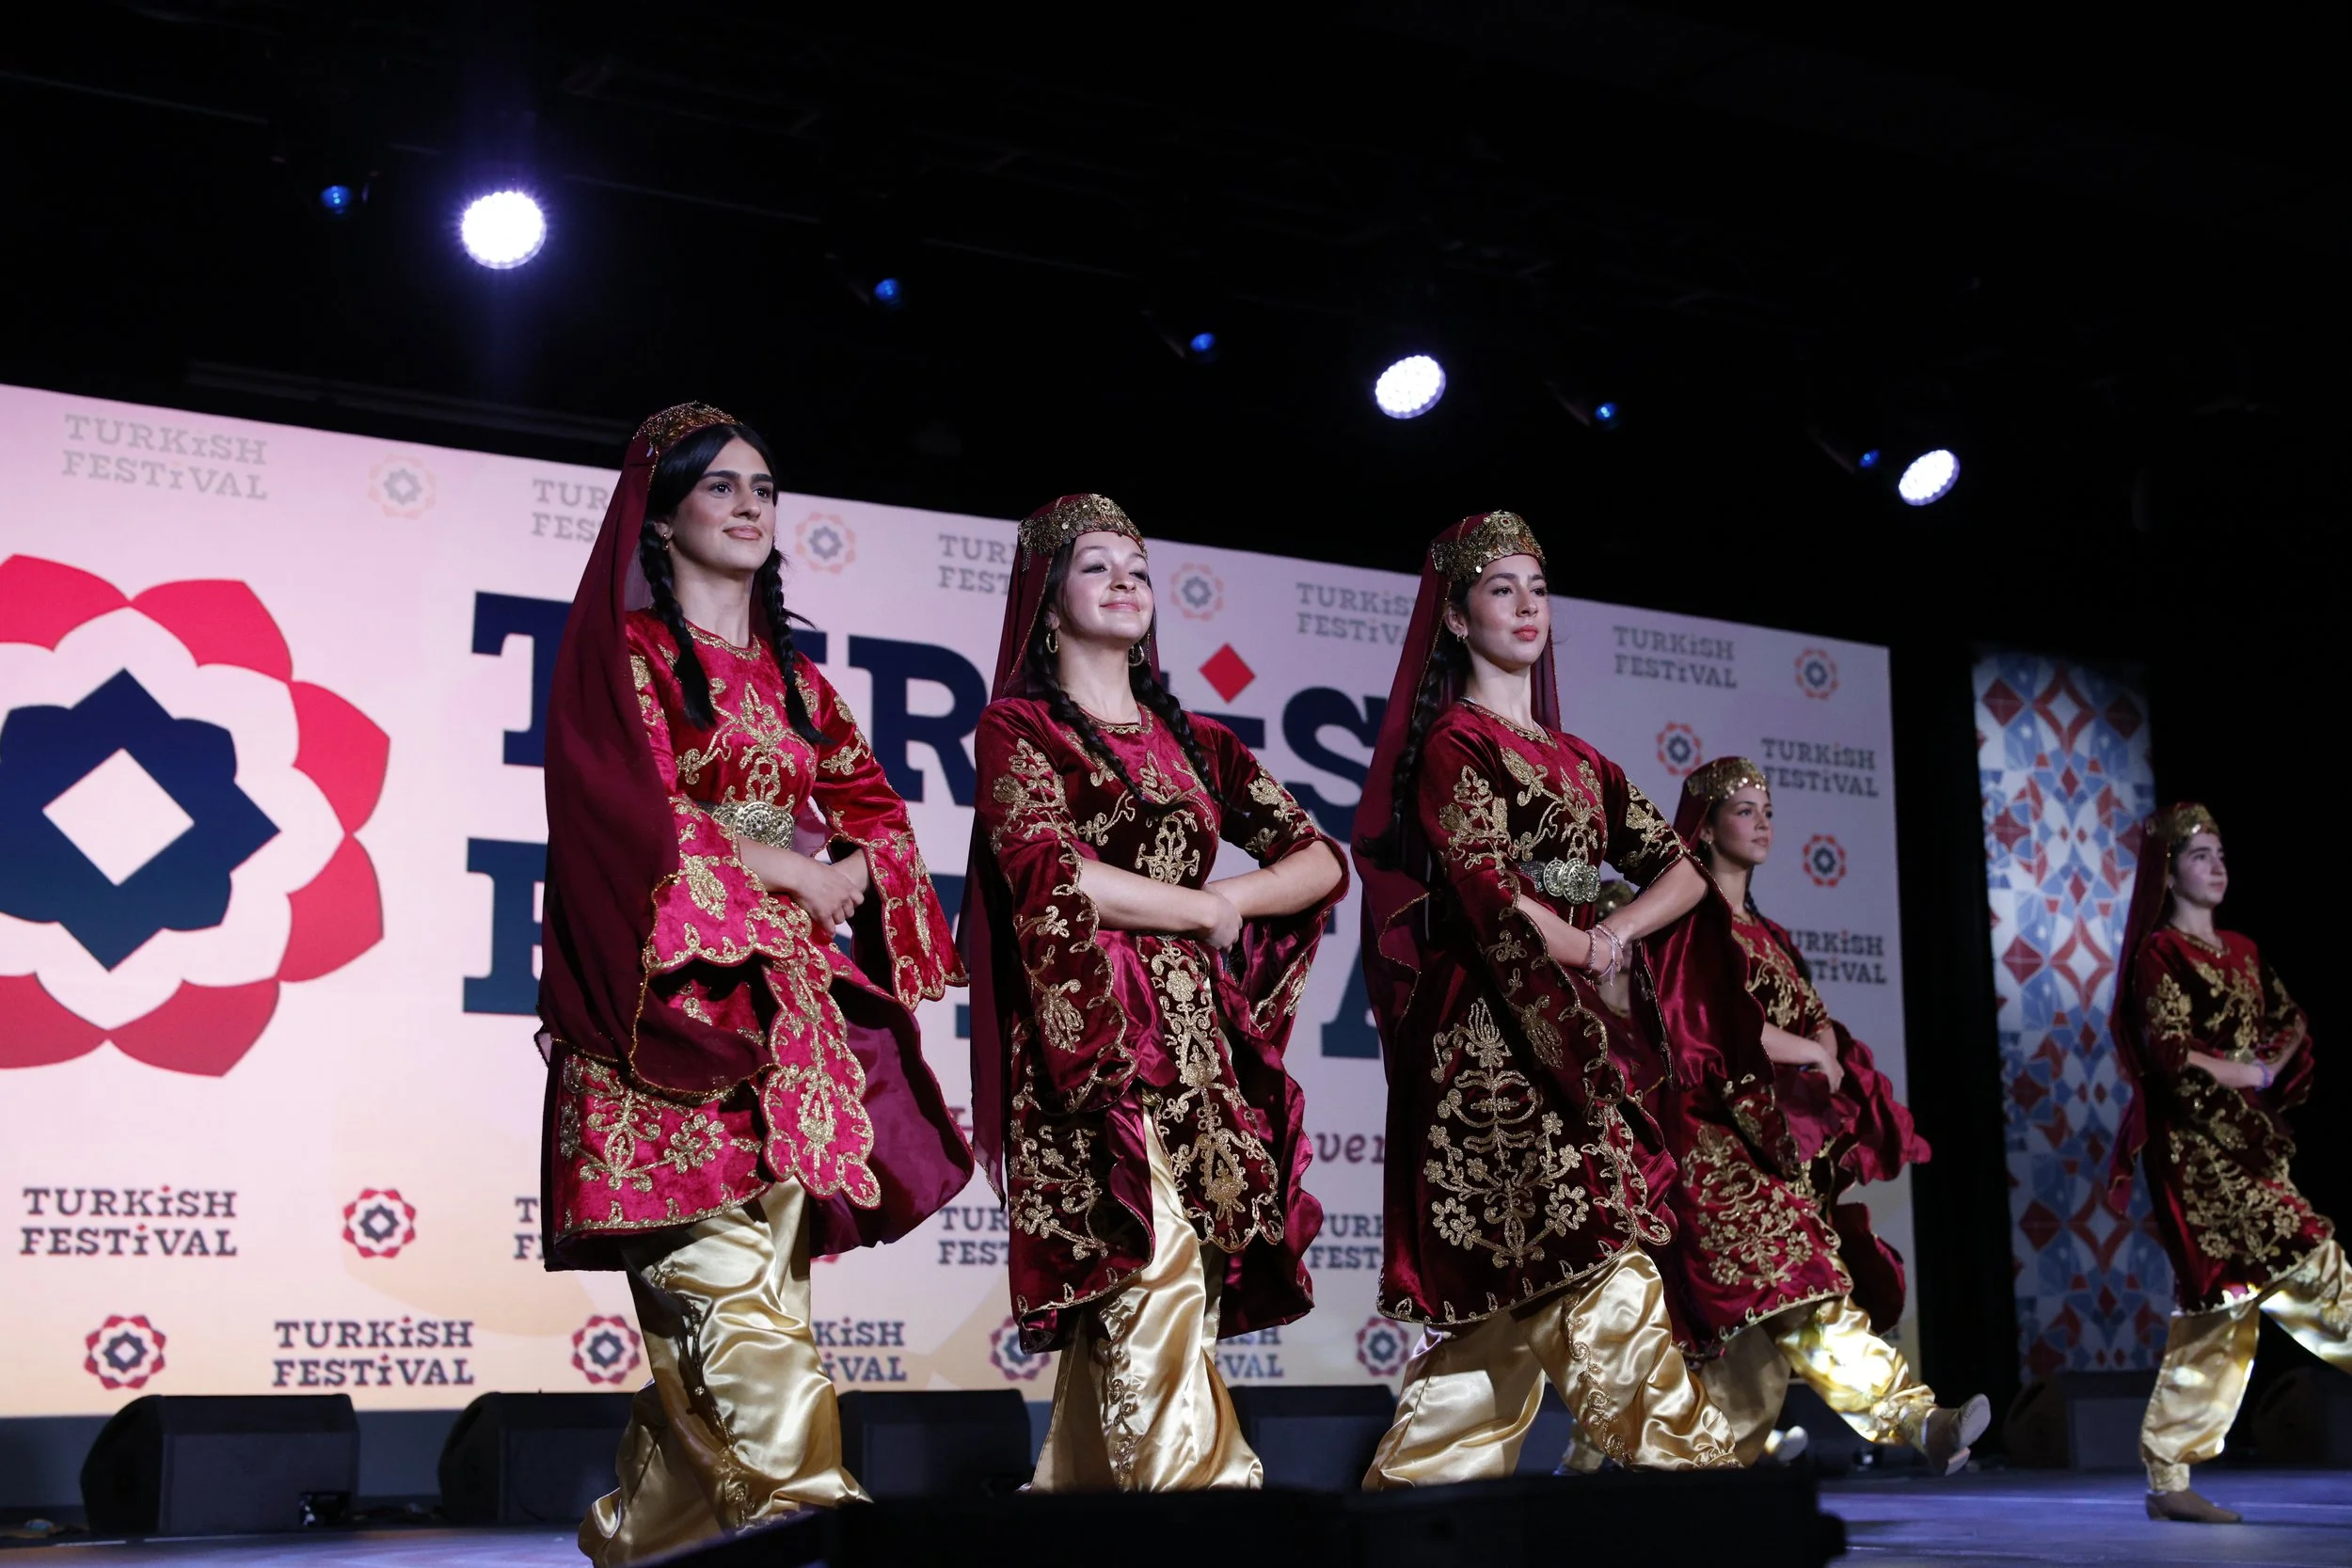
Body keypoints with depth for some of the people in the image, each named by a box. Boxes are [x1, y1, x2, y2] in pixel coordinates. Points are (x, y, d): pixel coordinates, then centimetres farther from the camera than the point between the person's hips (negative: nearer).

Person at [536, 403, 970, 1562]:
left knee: (711, 1291, 1)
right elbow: (637, 815, -8)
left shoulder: (793, 678, 23)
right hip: (679, 993, -6)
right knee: (732, 1271, -16)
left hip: (792, 998, 6)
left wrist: (846, 876, -3)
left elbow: (877, 812, 18)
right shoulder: (622, 652, 4)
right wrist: (783, 871, -8)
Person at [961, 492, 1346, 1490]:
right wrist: (1205, 909, -2)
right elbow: (1050, 875, -11)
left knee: (1119, 1314, 1)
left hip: (1197, 1042, 5)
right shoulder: (1018, 727, 5)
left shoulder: (1195, 743, 20)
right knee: (1153, 1278, -19)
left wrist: (1231, 901, -1)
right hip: (1089, 1041, -5)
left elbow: (1321, 861, 17)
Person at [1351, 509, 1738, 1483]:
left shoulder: (1578, 762, 20)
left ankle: (1409, 1476, 12)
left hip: (1570, 1036, 8)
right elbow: (1493, 901, -12)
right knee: (1594, 1259, -14)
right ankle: (1679, 1460, -14)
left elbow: (1680, 871, 15)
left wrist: (1616, 931, -3)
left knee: (1514, 1293, 5)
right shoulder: (1454, 742, -2)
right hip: (1495, 1032, -8)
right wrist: (1590, 956, -1)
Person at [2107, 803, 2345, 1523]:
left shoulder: (2242, 952, 18)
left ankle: (2169, 1480, 9)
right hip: (2195, 1144, -7)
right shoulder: (2159, 952, -5)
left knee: (2222, 1305, 5)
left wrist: (2276, 1062, -5)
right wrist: (2253, 1074, -8)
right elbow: (2171, 1054, -14)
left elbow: (2292, 1026, 16)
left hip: (2249, 1140, 8)